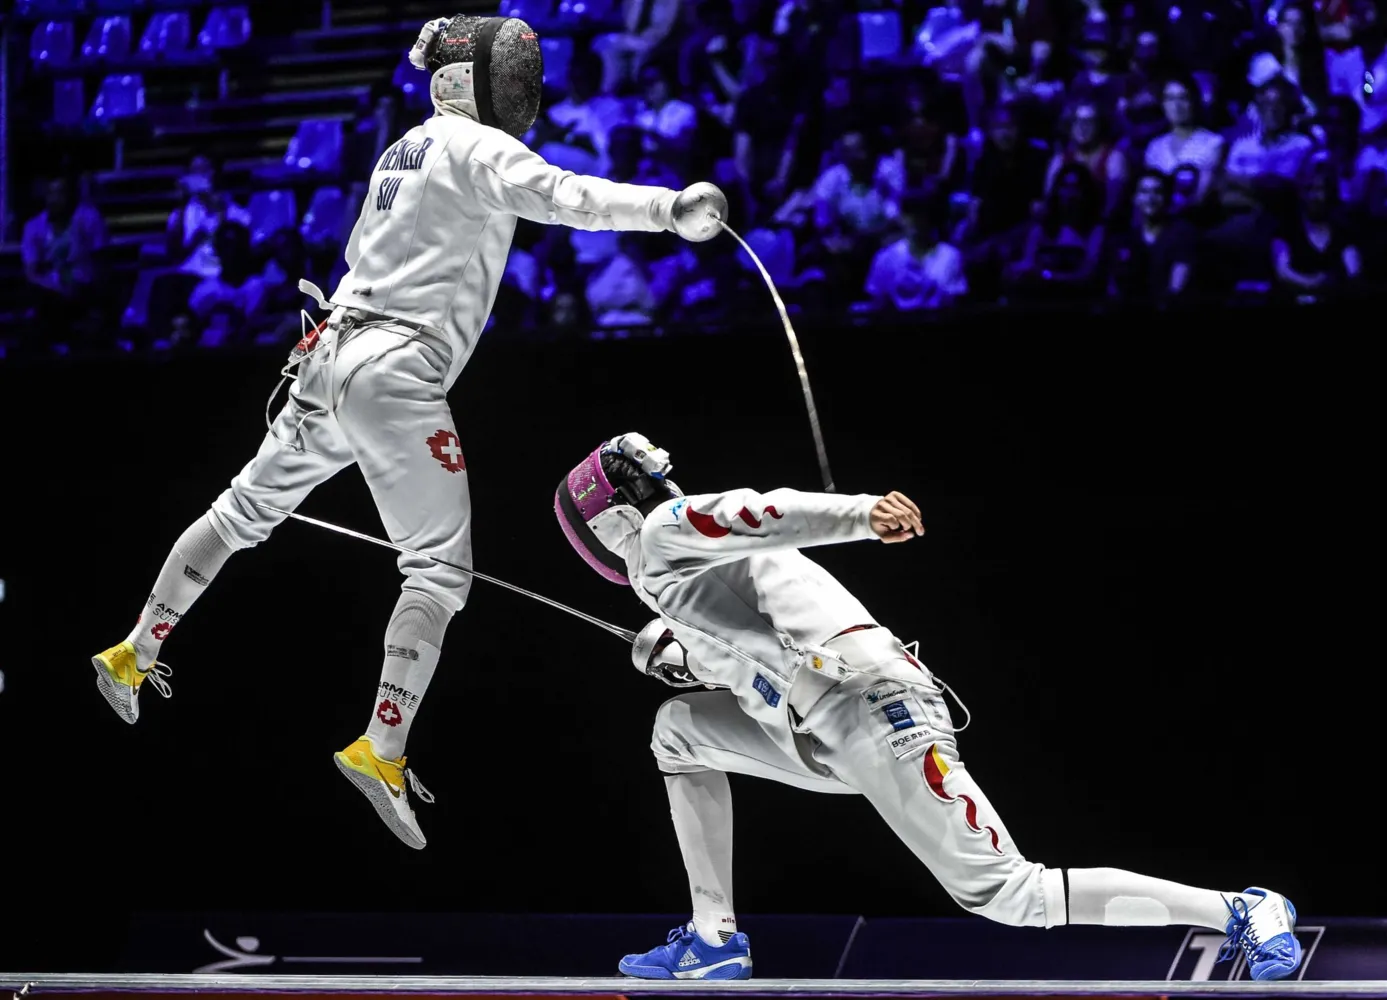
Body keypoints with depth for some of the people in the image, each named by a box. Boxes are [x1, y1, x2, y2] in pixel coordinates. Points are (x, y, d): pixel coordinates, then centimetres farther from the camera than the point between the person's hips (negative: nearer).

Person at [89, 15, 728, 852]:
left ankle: (134, 656, 36)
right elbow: (560, 195, -24)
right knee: (441, 571, -11)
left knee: (243, 515, 25)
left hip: (334, 359, 9)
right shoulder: (476, 148, -7)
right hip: (397, 374, -9)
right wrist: (670, 207, -33)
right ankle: (382, 749, -26)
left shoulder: (406, 152, 21)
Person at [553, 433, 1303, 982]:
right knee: (681, 730, 21)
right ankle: (714, 938, 18)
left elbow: (761, 513, -17)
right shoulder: (714, 542, 30)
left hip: (871, 713, -9)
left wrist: (858, 515, -36)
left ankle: (1244, 915, -11)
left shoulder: (663, 530, 4)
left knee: (1007, 898, -13)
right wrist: (673, 651, 35)